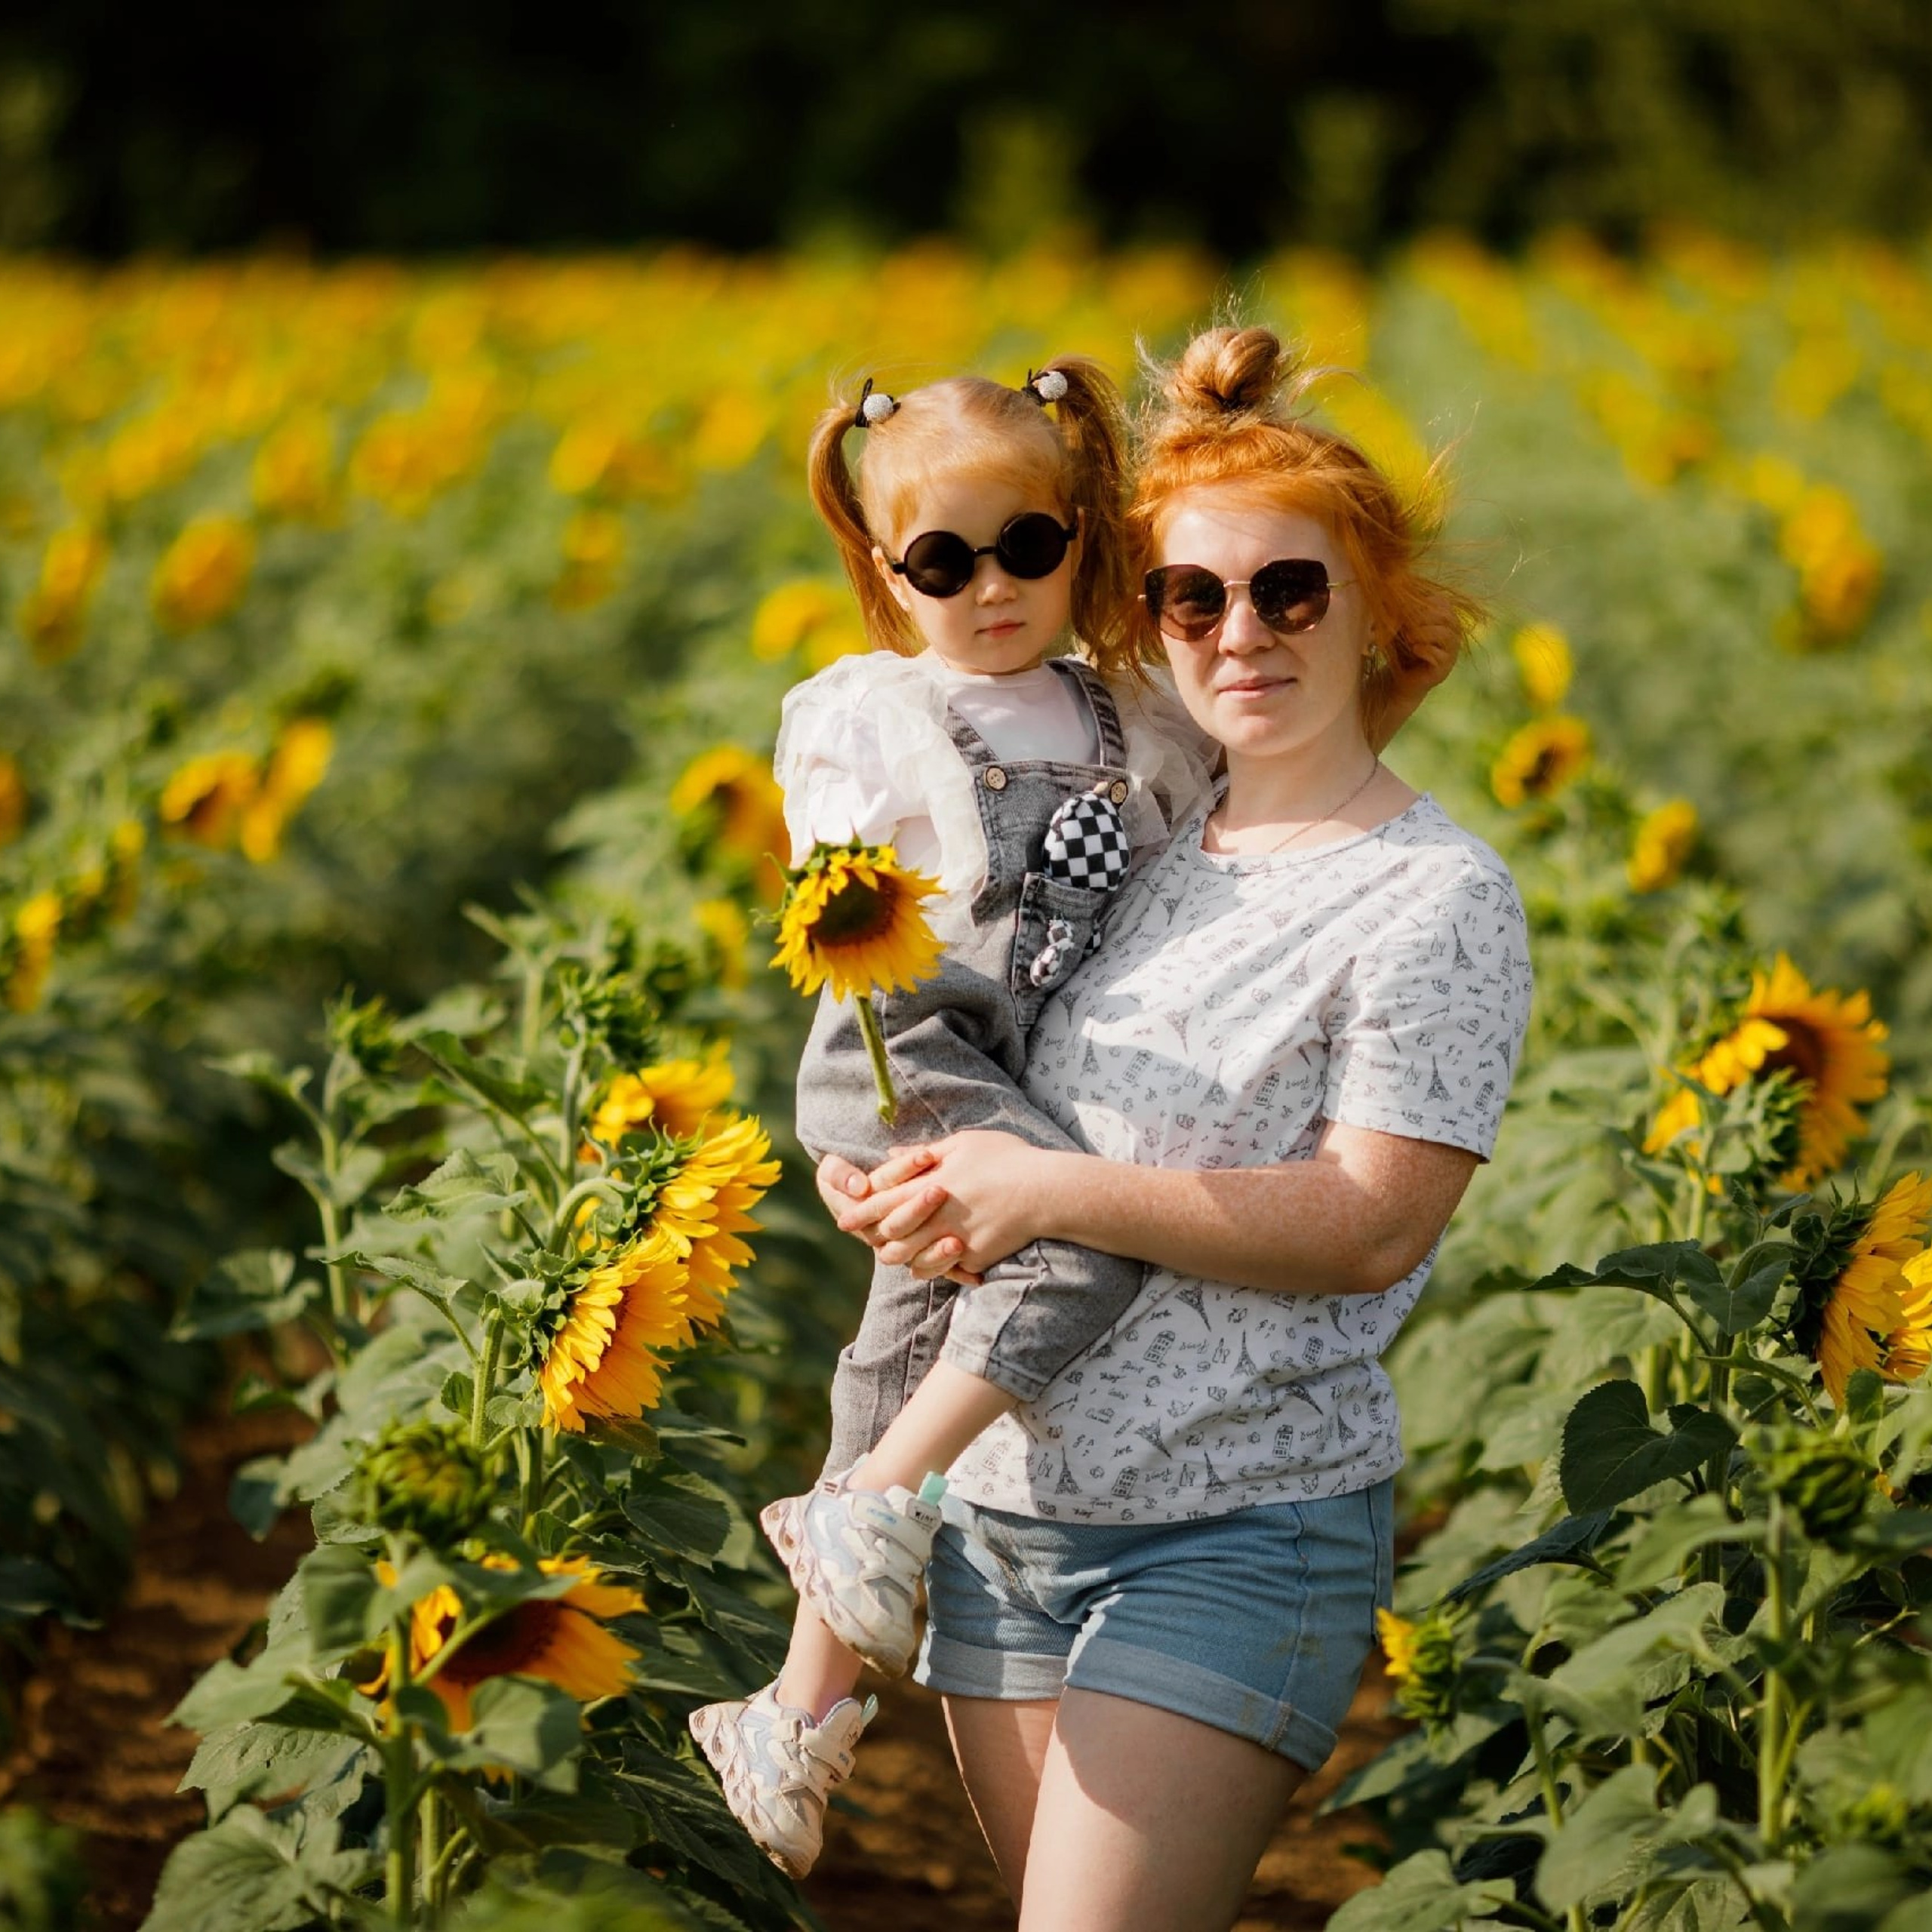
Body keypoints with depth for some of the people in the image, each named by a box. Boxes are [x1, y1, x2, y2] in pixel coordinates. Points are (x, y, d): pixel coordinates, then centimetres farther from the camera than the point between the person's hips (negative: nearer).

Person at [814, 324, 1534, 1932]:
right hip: (1002, 1505, 6)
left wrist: (1053, 1192, -20)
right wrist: (885, 1186, -1)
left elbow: (1374, 1229, -16)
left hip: (1238, 1537, -6)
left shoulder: (1437, 897, -8)